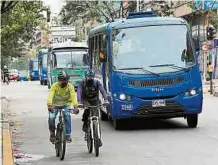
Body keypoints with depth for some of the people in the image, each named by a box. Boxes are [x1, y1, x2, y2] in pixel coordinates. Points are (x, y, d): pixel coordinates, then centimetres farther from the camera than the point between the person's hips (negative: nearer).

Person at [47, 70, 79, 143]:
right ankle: (52, 133, 5)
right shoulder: (54, 86, -20)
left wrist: (75, 106, -45)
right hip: (55, 104, 0)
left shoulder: (70, 86, -17)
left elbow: (73, 96, -29)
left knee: (67, 116, -22)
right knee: (51, 117, -18)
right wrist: (49, 105, -50)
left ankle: (68, 134, -10)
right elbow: (50, 95, -33)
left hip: (66, 104, 0)